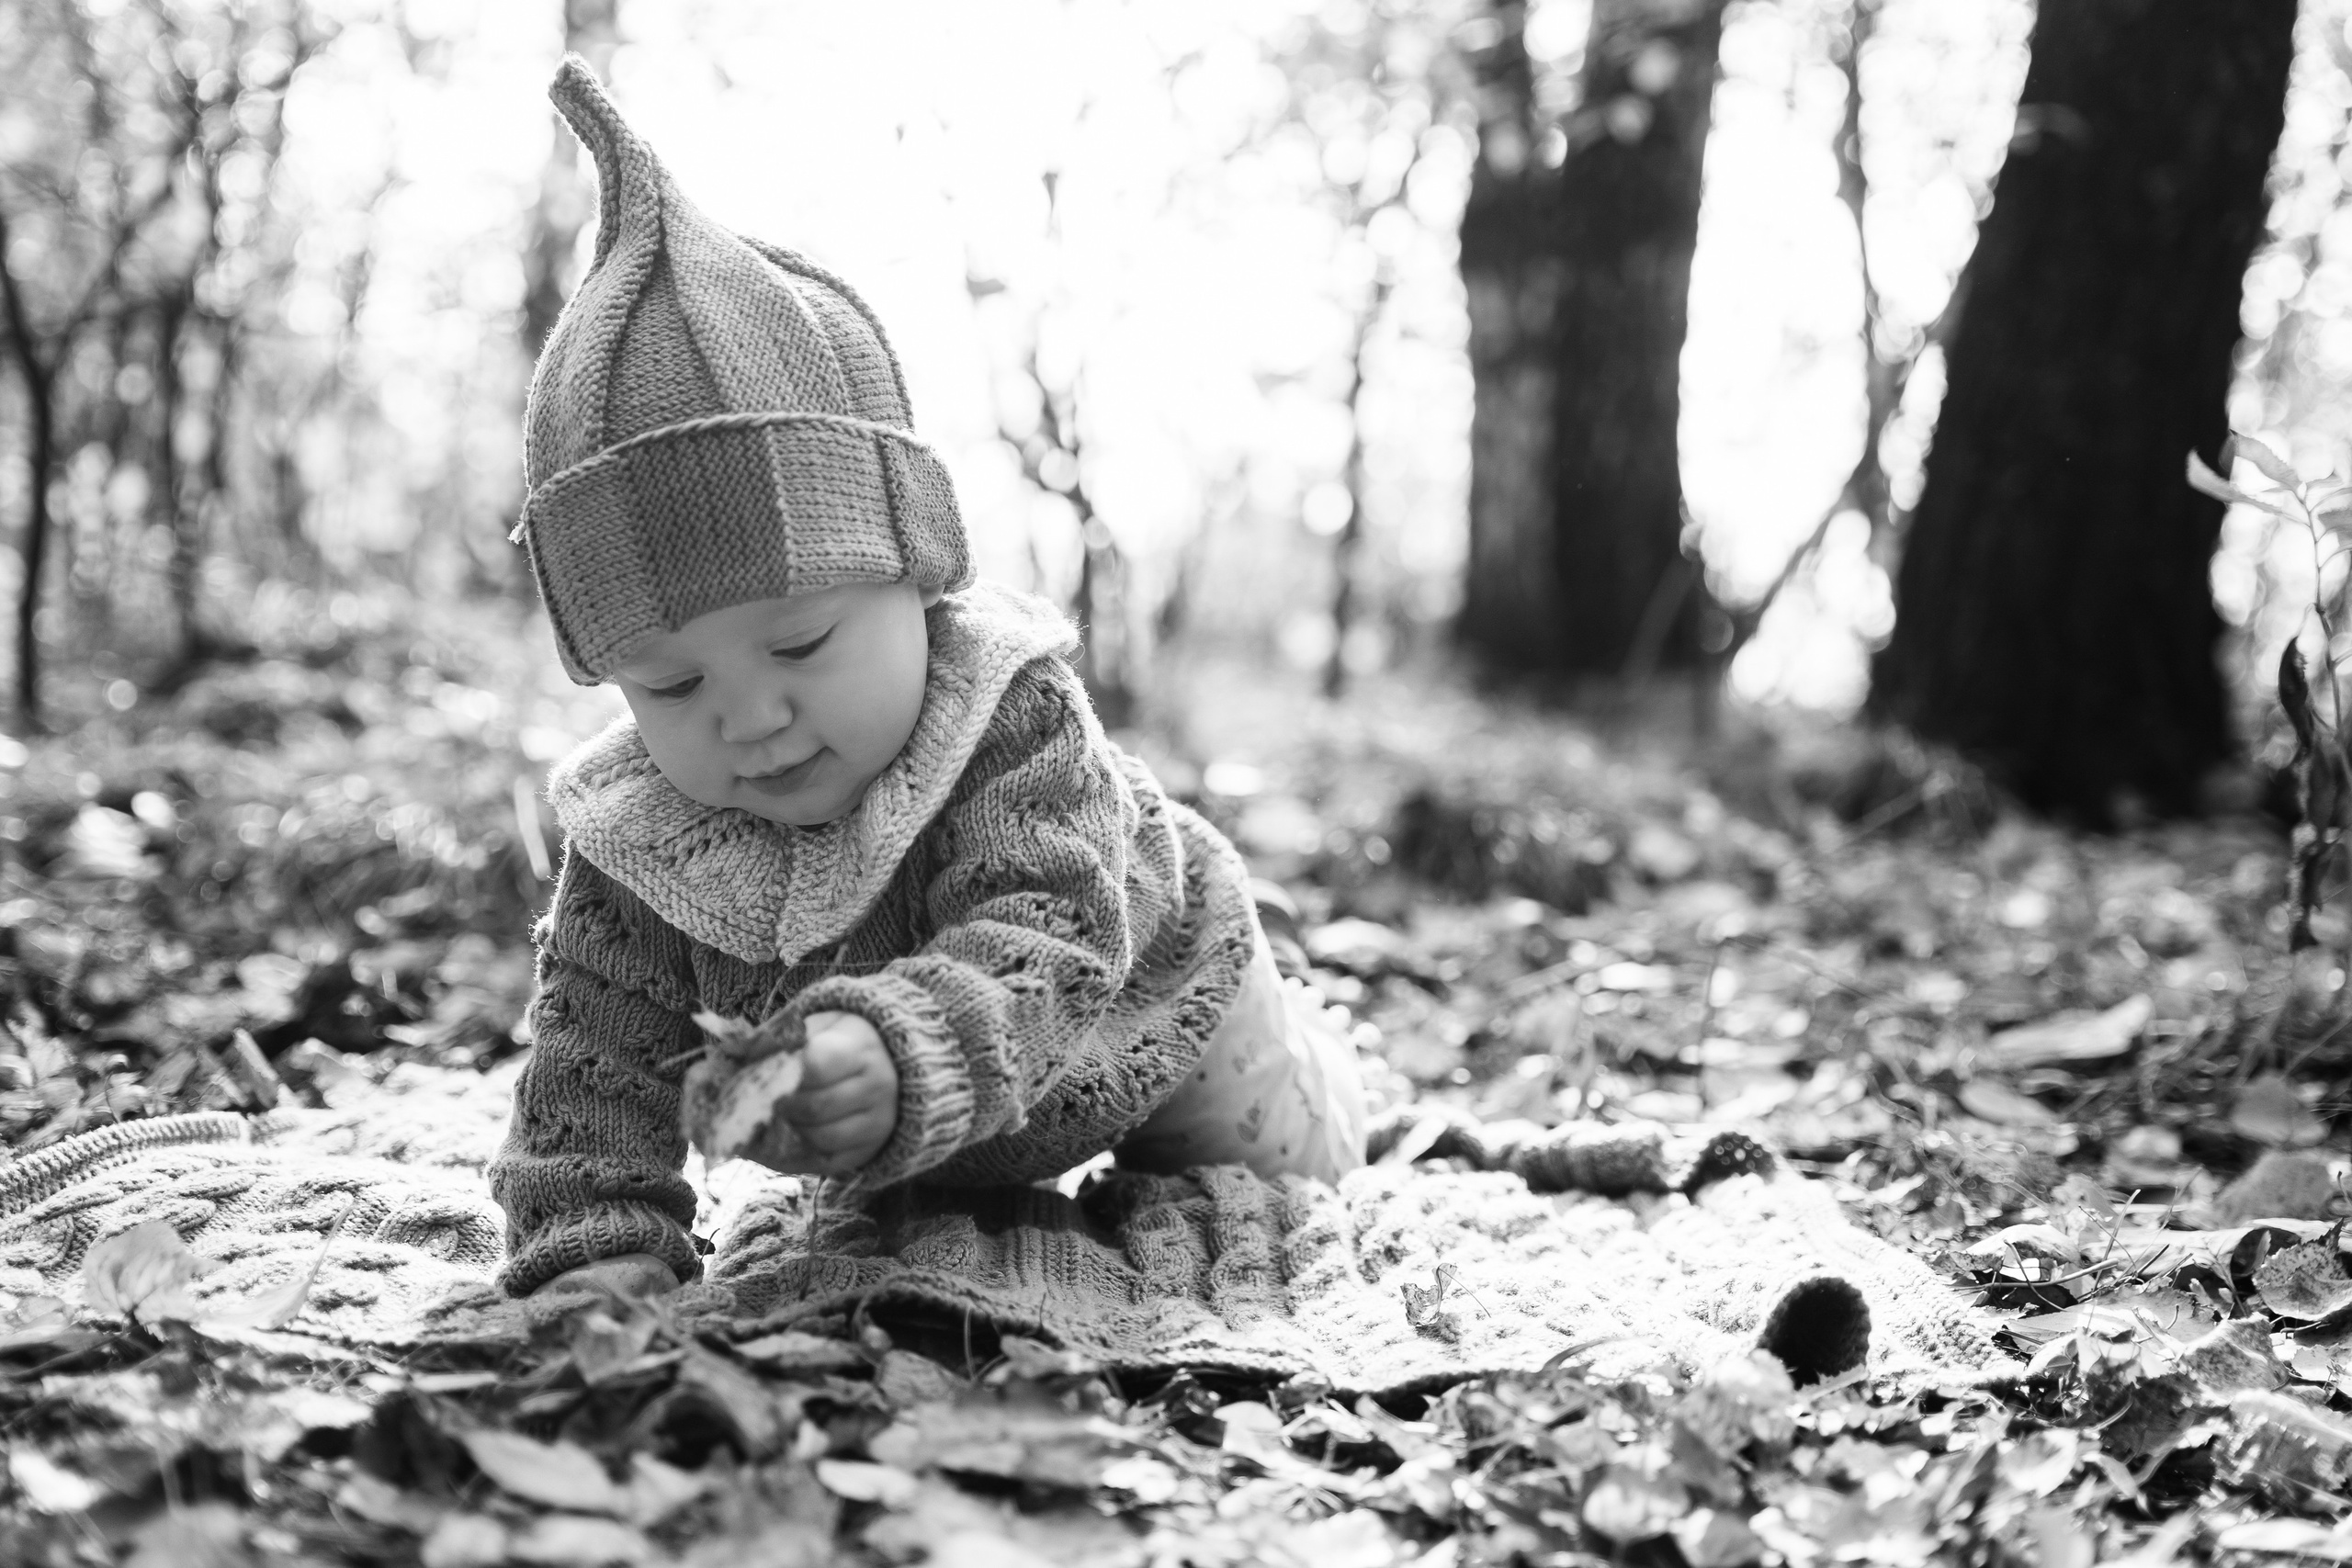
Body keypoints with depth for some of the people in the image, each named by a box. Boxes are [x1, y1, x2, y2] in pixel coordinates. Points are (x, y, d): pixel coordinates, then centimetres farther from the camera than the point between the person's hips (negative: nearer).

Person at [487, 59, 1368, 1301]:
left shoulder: (1012, 718, -44)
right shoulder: (626, 837, -32)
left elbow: (1045, 945, -54)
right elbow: (595, 1058, -26)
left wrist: (902, 1057, -74)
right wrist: (593, 1243, -43)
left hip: (1147, 1015, -3)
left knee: (1284, 1171, 24)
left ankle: (1305, 1055, 56)